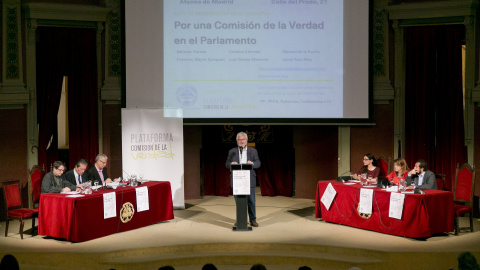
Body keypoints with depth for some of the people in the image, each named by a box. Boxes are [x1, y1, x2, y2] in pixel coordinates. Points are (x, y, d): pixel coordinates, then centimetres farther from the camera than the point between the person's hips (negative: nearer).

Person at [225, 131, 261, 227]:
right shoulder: (232, 151, 11)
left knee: (251, 201, -2)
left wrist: (252, 163, -20)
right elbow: (227, 164, 6)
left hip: (249, 180, -1)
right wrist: (232, 163, -17)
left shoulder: (253, 151, 9)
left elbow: (258, 163, 2)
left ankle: (252, 220, 8)